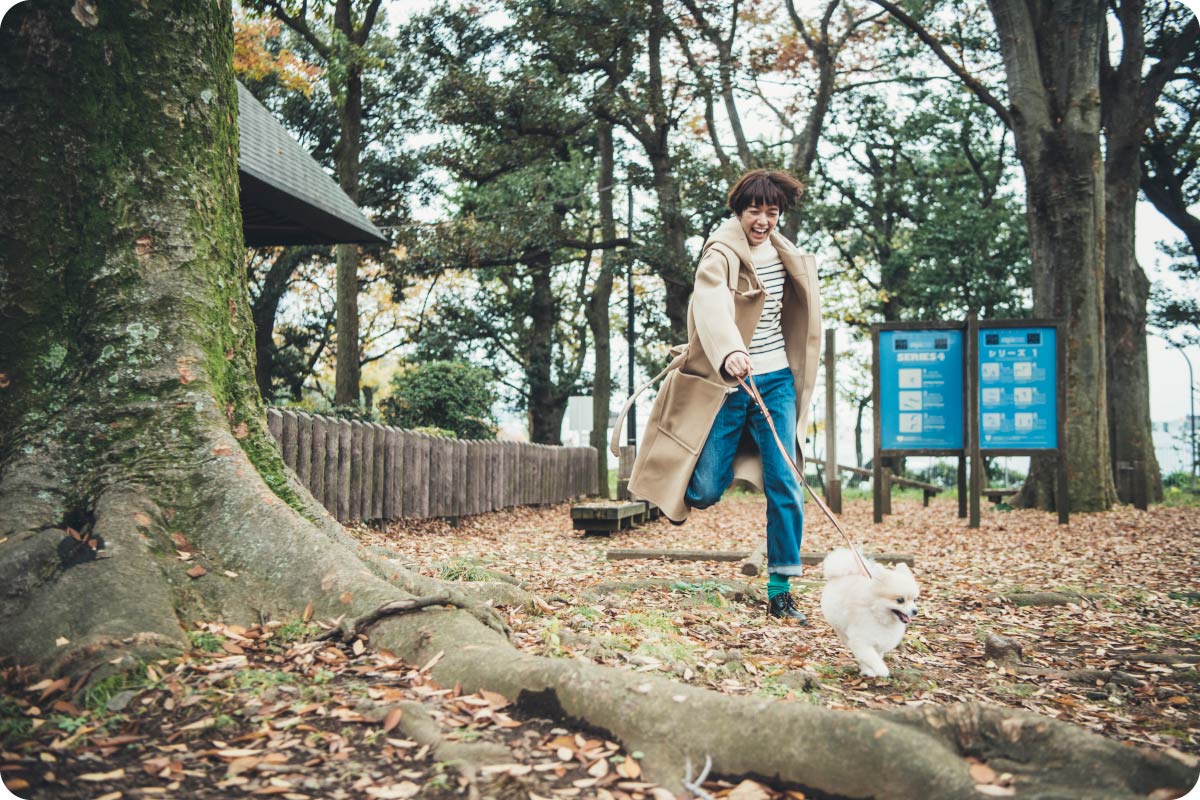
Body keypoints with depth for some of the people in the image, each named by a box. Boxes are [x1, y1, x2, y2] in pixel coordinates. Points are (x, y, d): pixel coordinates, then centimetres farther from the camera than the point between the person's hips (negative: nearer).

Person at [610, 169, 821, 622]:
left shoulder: (784, 255, 10)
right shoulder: (721, 254, -12)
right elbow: (712, 304, -33)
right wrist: (729, 353, -52)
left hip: (776, 381, 5)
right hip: (727, 383, -5)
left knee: (785, 485, -2)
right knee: (704, 491, -5)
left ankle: (779, 590, 6)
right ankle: (676, 489, 33)